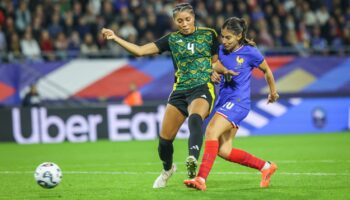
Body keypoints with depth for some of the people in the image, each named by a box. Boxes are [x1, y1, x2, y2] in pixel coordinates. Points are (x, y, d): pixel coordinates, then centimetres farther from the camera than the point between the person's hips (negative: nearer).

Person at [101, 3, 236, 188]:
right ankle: (167, 169, 32)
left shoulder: (209, 34, 5)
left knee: (195, 119, -37)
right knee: (165, 138, 1)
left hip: (203, 89, -3)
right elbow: (140, 50, 5)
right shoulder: (171, 39, 8)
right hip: (179, 91, 3)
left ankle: (193, 159, -58)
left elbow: (216, 61, 15)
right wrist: (115, 38, -3)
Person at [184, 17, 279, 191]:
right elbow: (215, 67, 17)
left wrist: (273, 91, 24)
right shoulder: (221, 50, 8)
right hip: (223, 101, 7)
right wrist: (213, 73, -9)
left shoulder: (250, 52, -6)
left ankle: (201, 179, -35)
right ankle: (266, 167, 20)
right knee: (224, 151, 3)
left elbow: (267, 70, 9)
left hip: (238, 102, -7)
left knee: (211, 131, -28)